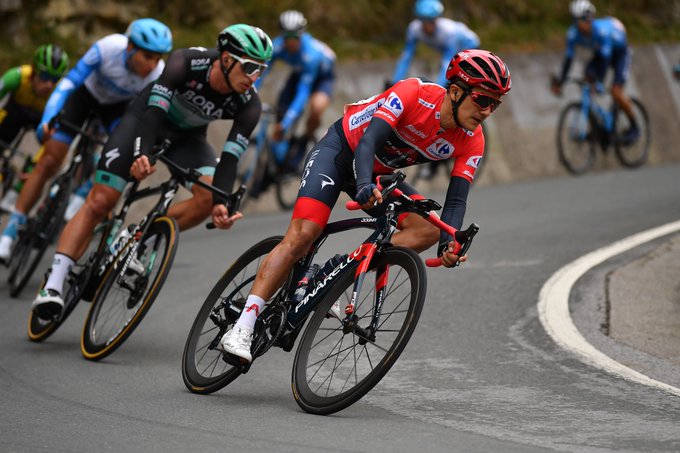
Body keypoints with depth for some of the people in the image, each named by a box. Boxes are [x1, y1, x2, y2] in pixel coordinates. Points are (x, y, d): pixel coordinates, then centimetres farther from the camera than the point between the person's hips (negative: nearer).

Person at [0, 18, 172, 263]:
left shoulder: (158, 76, -33)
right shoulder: (108, 48, -38)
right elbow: (68, 83, -33)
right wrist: (47, 120, -44)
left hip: (119, 105, 2)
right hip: (86, 93, -2)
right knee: (49, 162, -6)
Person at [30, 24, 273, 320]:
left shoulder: (249, 104, -25)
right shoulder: (186, 63, -33)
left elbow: (229, 158, -27)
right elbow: (154, 112, -39)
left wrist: (221, 202, -43)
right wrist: (142, 155, -56)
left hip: (187, 137, 3)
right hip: (146, 119, -3)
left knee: (208, 198, -23)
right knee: (99, 202, -14)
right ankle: (53, 284, -14)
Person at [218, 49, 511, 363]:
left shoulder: (471, 141, -14)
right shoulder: (414, 93, -29)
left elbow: (456, 199, -18)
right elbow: (368, 141, -38)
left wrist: (449, 242, -37)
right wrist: (364, 186, -56)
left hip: (380, 173, 6)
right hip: (342, 150, -6)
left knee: (428, 230, -16)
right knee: (302, 234, -21)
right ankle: (243, 328, -24)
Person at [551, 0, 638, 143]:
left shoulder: (602, 29, -39)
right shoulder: (574, 33, -23)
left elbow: (605, 57, -41)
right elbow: (568, 57, -20)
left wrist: (600, 81, -50)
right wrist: (559, 81, -29)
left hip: (620, 52, -6)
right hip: (599, 53, 6)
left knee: (616, 92, -18)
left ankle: (634, 127, 1)